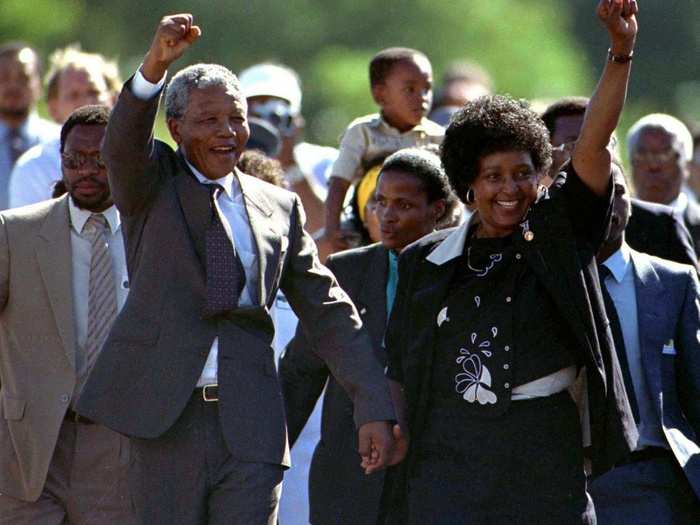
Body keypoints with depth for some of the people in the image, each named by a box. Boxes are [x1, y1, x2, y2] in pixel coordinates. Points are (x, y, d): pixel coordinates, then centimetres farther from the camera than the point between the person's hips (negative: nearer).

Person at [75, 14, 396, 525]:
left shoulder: (279, 207, 14)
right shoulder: (152, 182, 7)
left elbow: (327, 311, 14)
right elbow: (121, 147, -16)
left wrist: (374, 406, 6)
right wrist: (155, 66, -35)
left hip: (249, 423, 2)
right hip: (162, 417, -2)